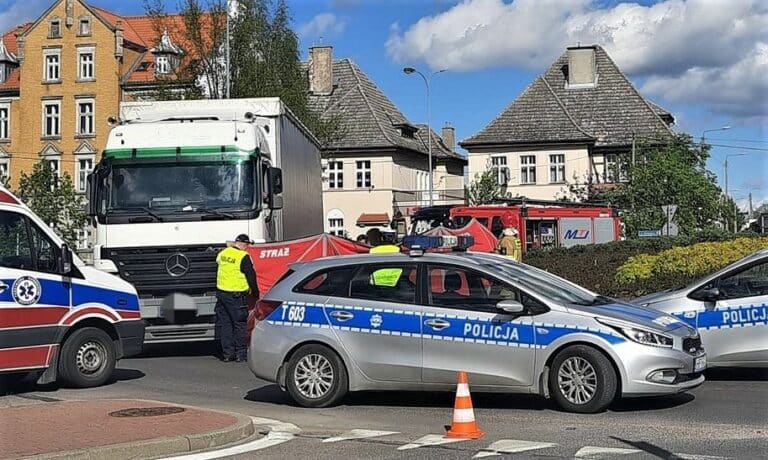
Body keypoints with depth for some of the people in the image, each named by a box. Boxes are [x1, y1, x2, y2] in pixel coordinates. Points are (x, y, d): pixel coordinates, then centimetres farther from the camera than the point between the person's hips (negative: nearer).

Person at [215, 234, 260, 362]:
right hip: (237, 295, -6)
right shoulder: (243, 257, -14)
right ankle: (240, 354, 6)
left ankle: (227, 353, 14)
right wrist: (255, 293, 2)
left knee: (224, 323, 11)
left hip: (221, 293, 6)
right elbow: (251, 276, -10)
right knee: (239, 324, 3)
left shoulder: (223, 253, 5)